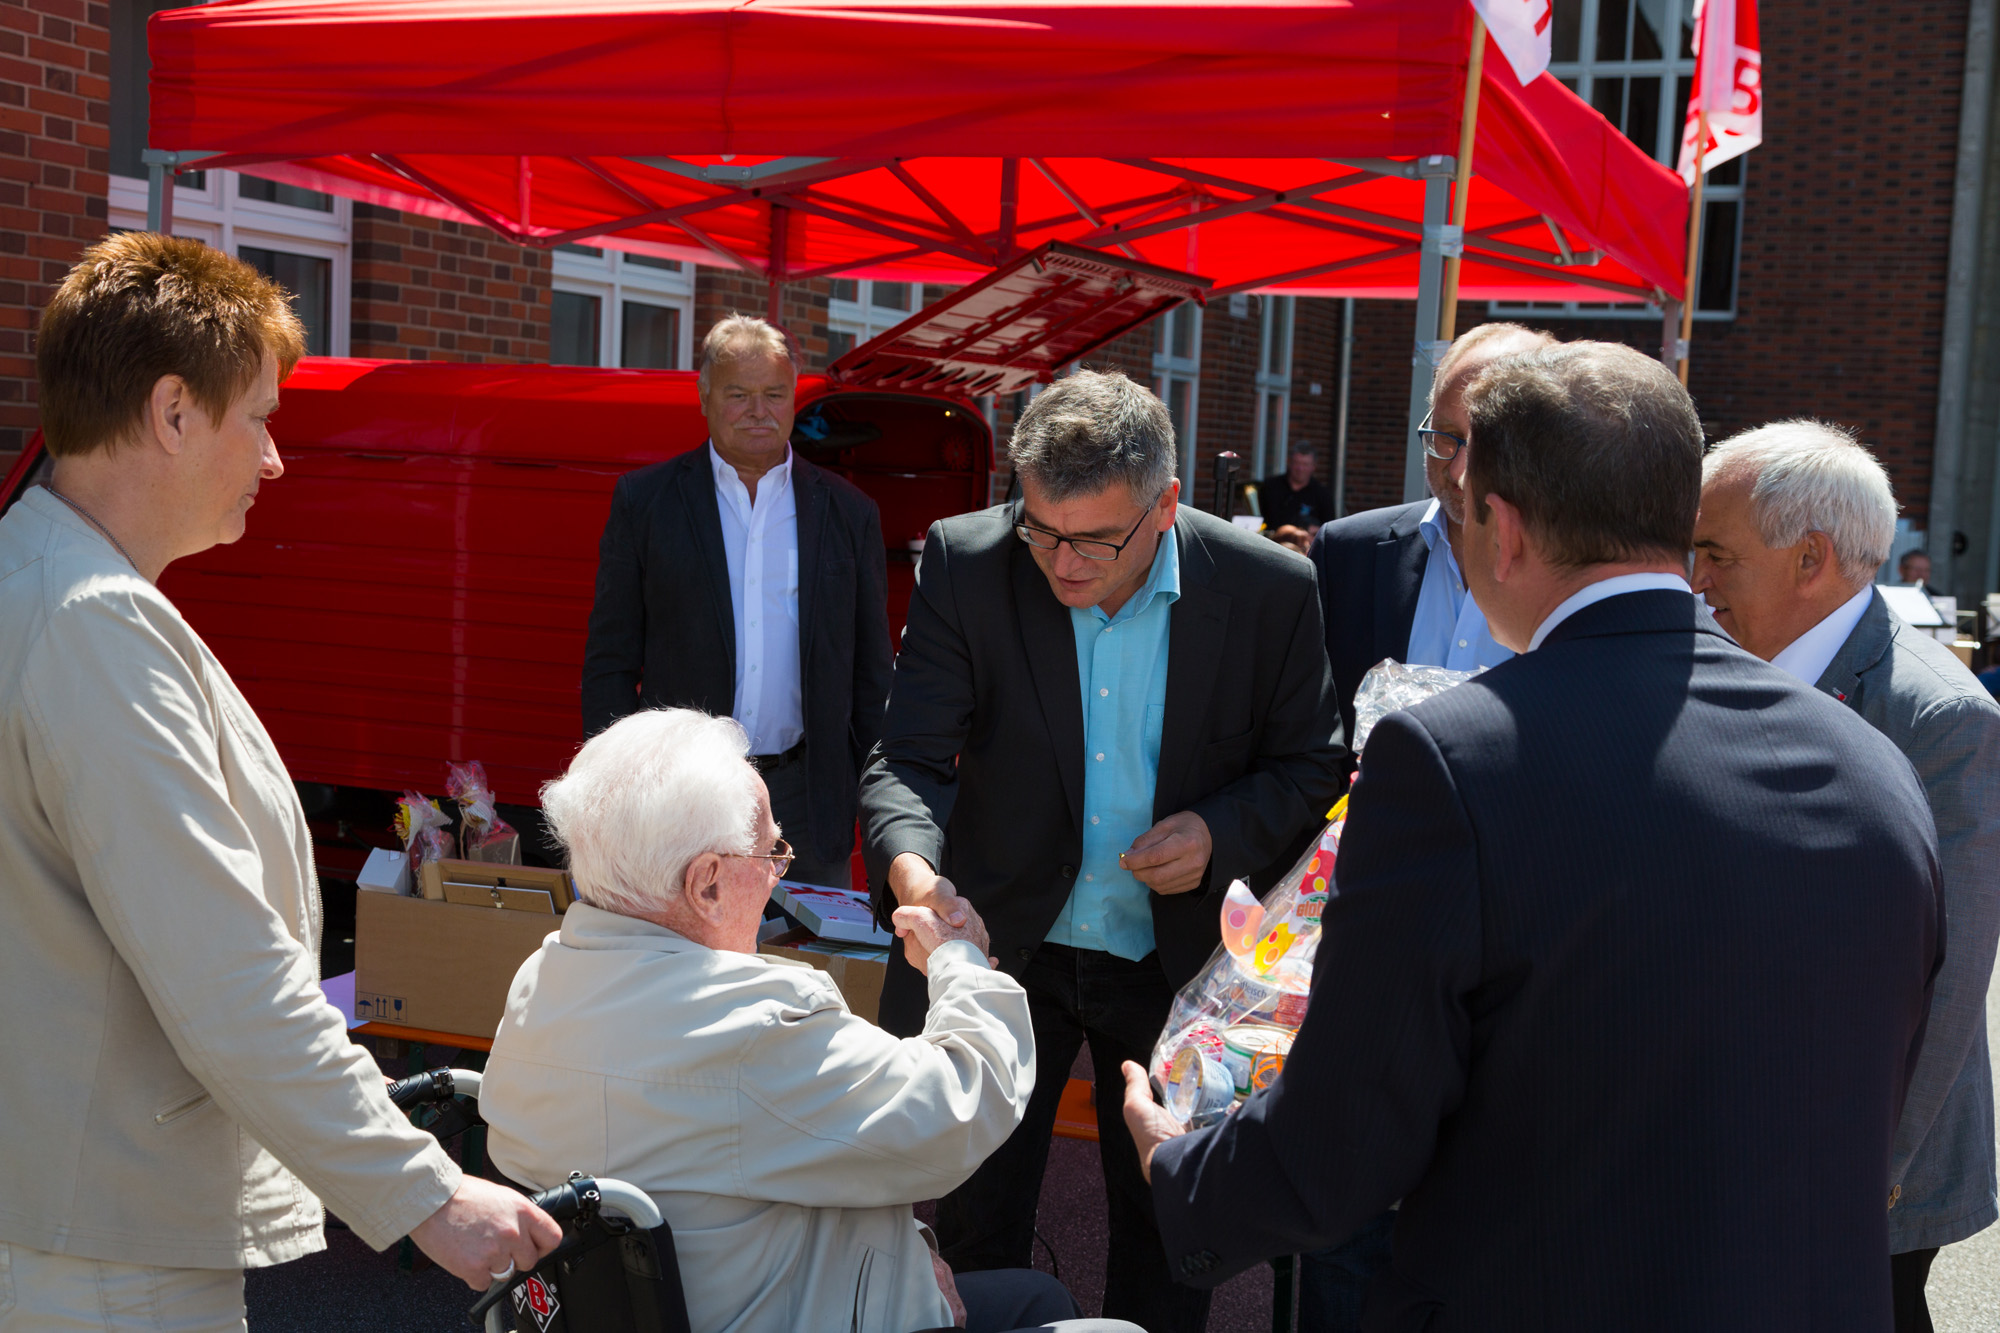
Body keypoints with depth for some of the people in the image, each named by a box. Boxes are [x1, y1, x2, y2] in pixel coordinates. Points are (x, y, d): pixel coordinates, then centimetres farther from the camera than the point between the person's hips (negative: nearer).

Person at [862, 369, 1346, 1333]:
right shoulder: (966, 563, -14)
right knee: (971, 1226, 14)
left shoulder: (1271, 591, -13)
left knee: (1169, 1236, 17)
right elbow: (908, 761, -17)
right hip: (1001, 948, 0)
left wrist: (1222, 831, -20)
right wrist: (911, 866, -38)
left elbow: (1314, 765, -1)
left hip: (1176, 963, 0)